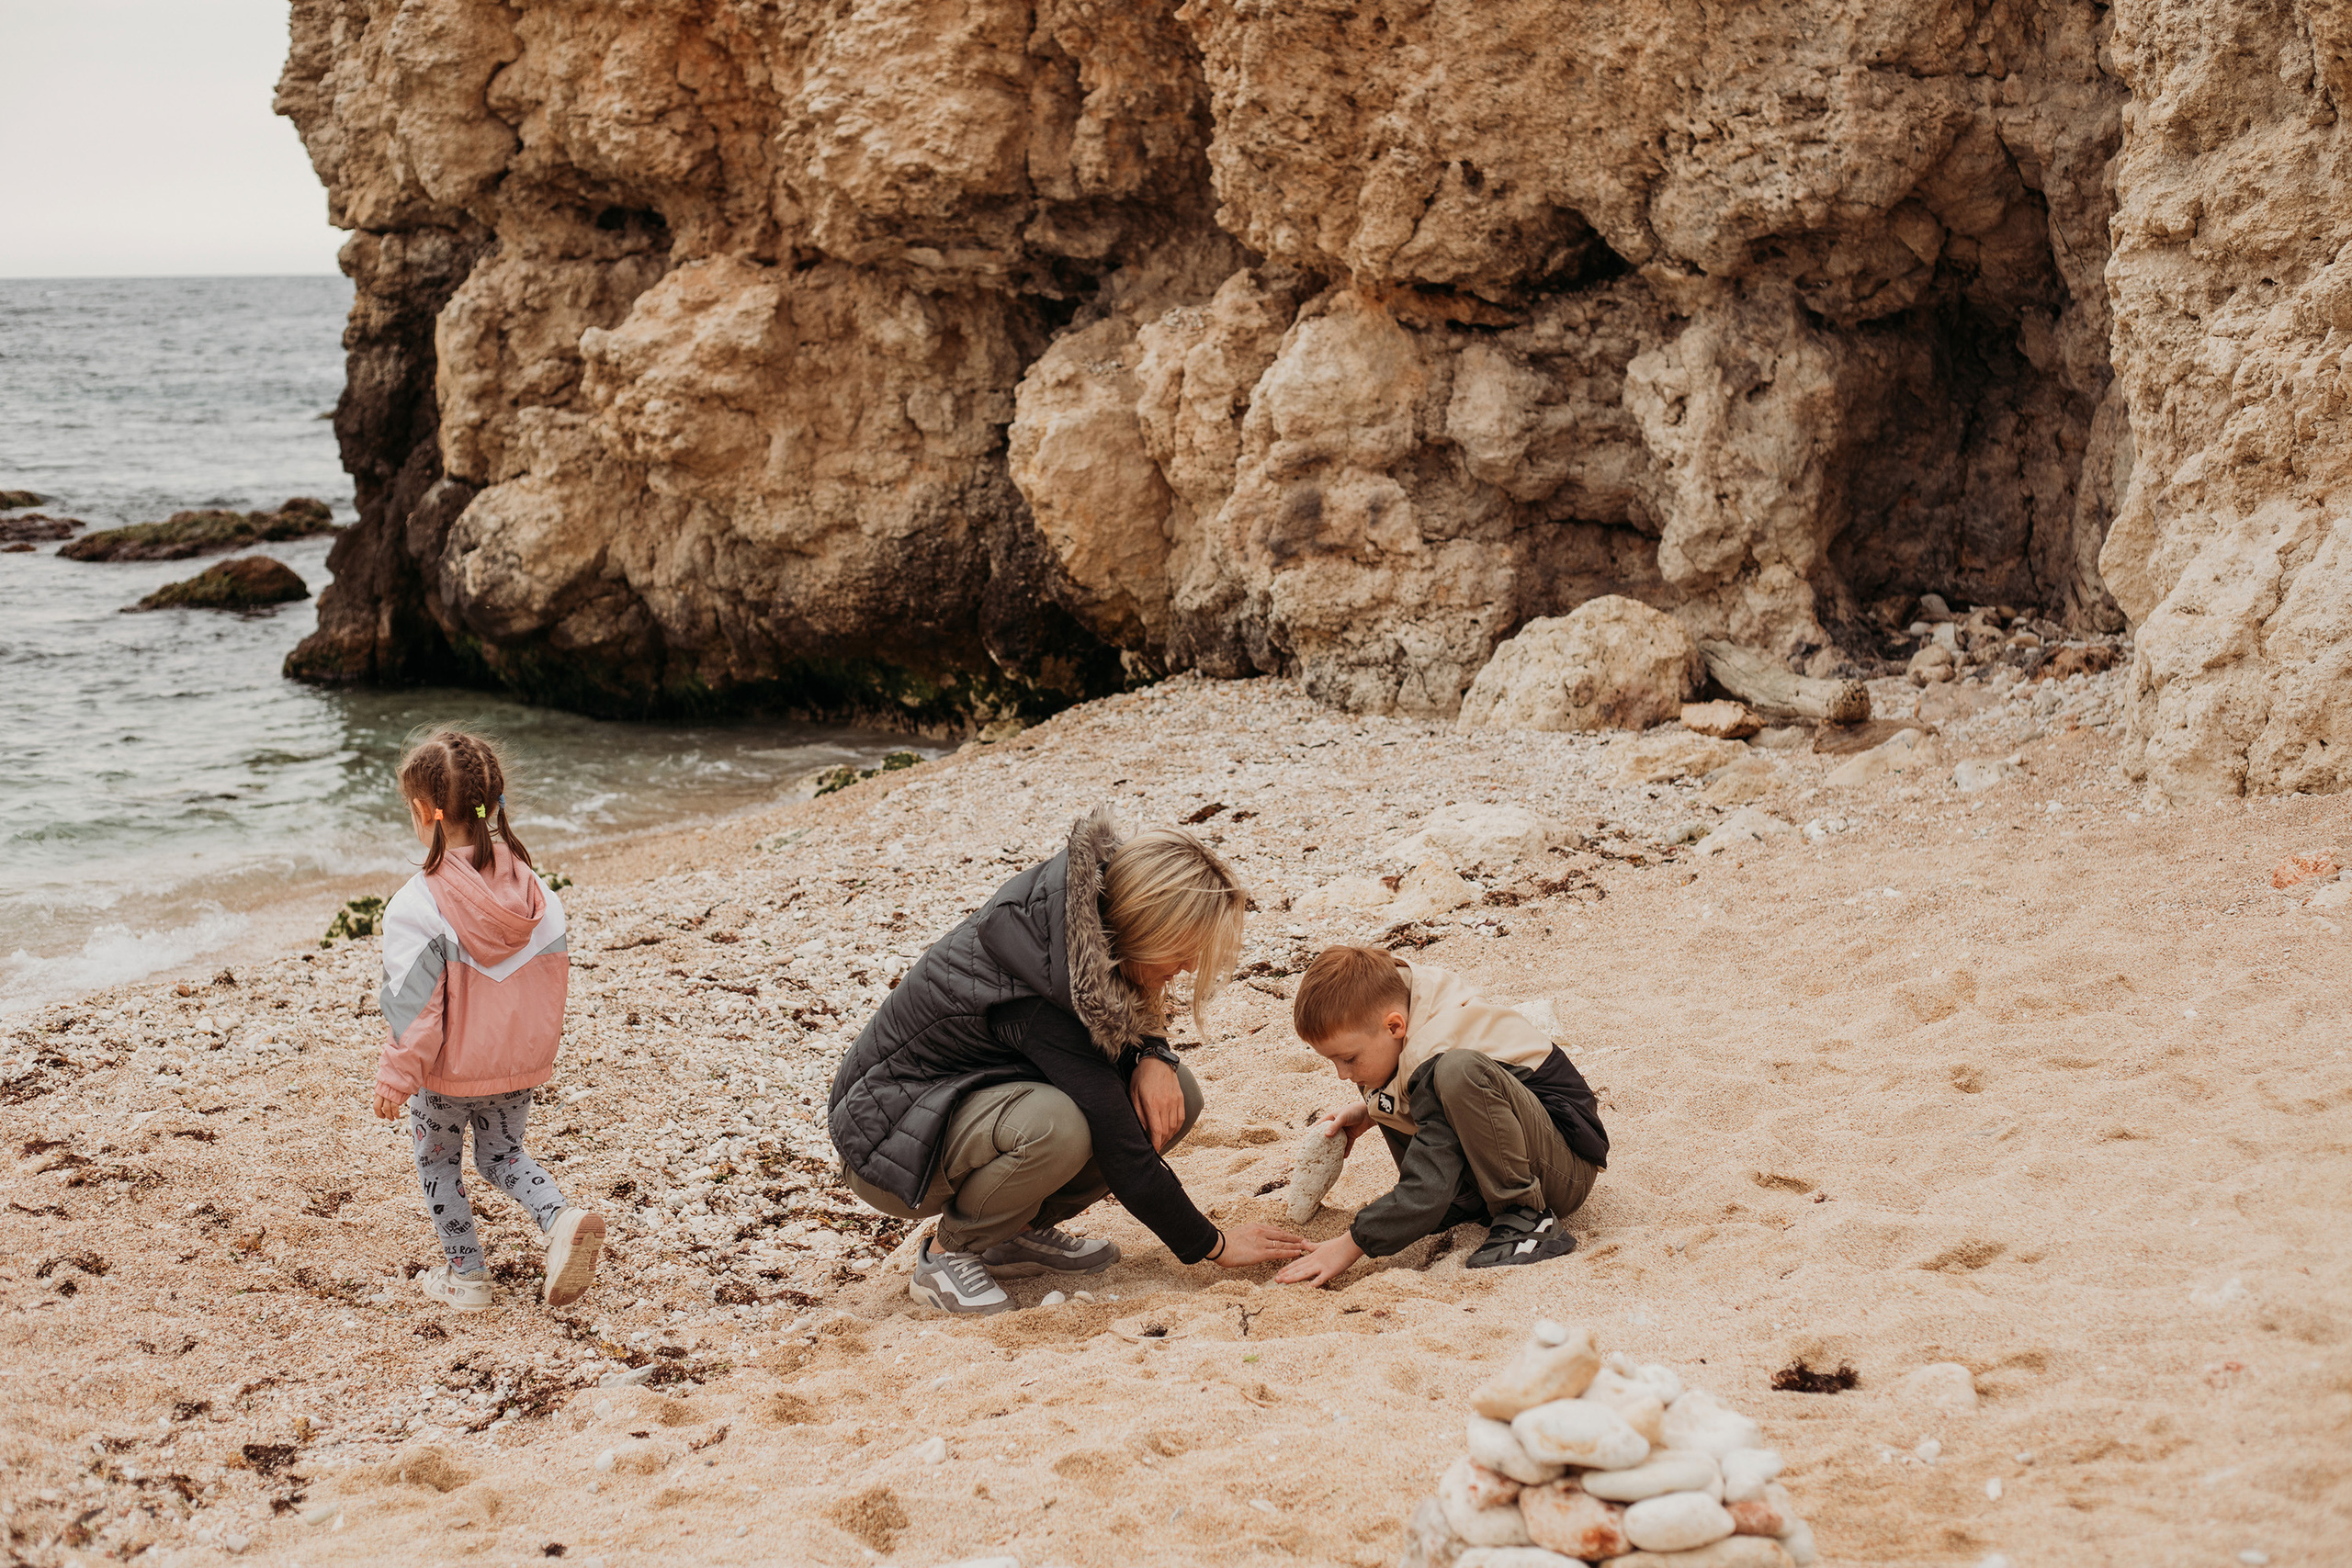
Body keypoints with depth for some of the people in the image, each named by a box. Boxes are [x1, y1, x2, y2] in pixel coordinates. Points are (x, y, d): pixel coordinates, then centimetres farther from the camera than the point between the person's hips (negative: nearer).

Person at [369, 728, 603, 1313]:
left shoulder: (418, 906, -24)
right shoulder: (534, 891, -8)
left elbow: (413, 1006, -20)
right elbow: (554, 978, 2)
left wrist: (395, 1076, -8)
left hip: (448, 1071, -5)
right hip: (521, 1066, 5)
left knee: (438, 1163, 19)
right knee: (502, 1153, 23)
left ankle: (465, 1274, 23)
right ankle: (561, 1219, -1)